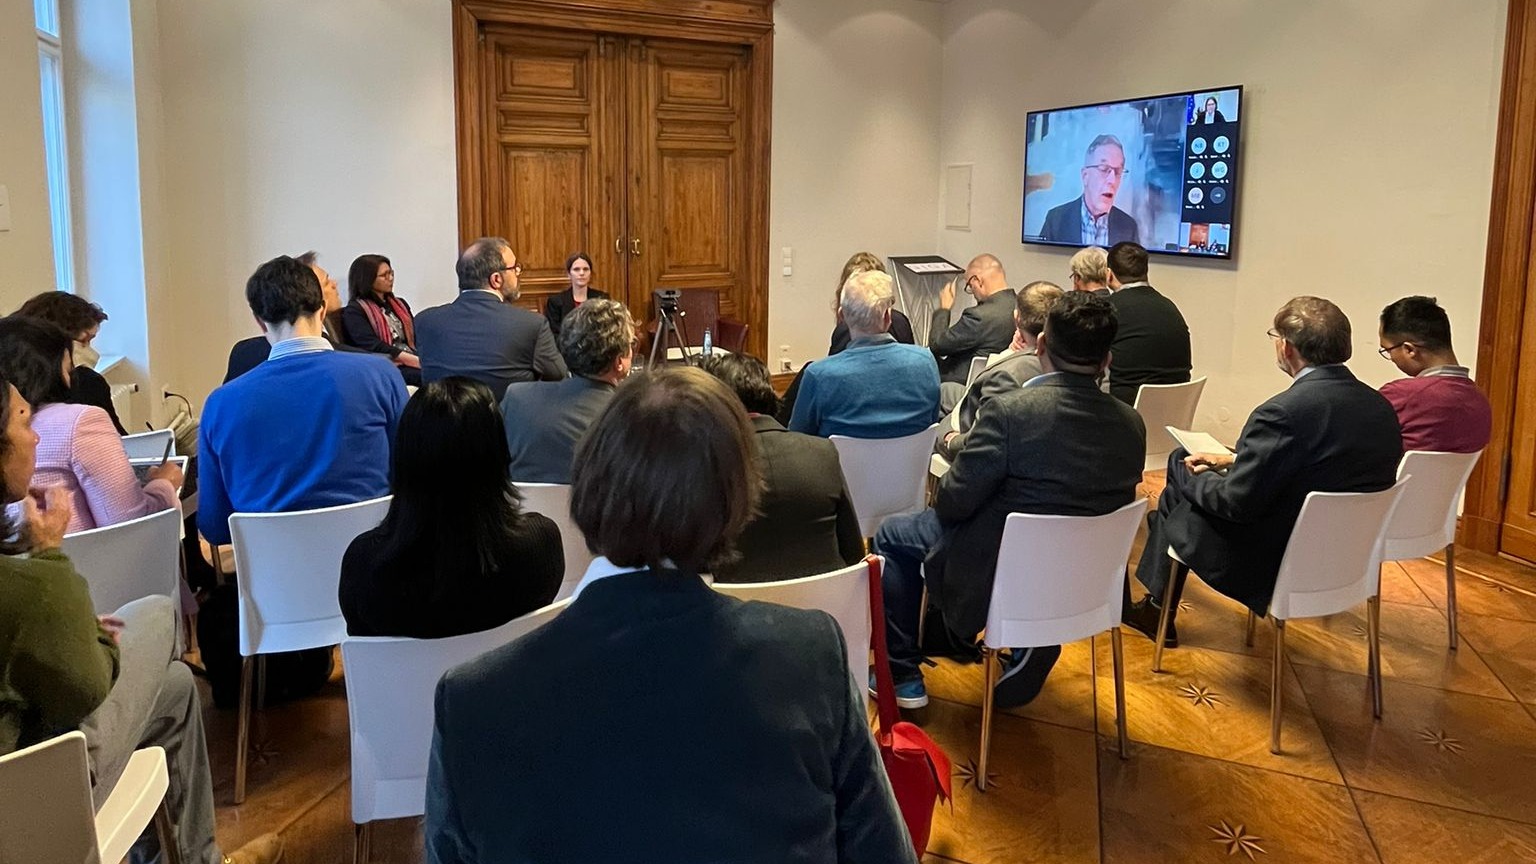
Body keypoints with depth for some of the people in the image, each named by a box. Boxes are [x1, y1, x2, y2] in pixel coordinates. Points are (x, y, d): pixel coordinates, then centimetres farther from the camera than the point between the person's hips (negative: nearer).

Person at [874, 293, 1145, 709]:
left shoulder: (1011, 411, -26)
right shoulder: (1131, 425, -10)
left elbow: (954, 502, -18)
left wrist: (957, 450, 6)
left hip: (998, 574, -5)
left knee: (892, 534, 18)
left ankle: (902, 675, 24)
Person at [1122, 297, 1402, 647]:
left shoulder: (1283, 412, -28)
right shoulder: (1381, 407, -2)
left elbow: (1237, 502, -23)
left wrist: (1195, 479, -2)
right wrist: (1234, 460, 13)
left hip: (1276, 563, -8)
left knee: (1178, 502, 14)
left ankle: (1158, 611, 32)